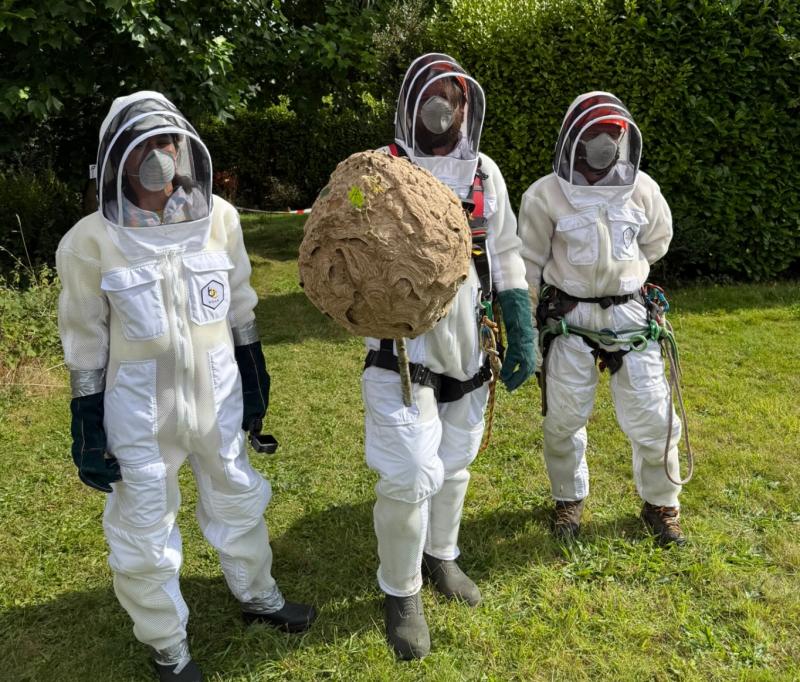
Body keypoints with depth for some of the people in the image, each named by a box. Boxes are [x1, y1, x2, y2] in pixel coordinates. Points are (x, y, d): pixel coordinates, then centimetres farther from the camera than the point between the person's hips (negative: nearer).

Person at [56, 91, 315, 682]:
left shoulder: (219, 217, -6)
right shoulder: (91, 241, -14)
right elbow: (86, 344, -6)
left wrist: (254, 378, 8)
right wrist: (88, 427, -6)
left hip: (218, 397, 3)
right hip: (139, 412, -2)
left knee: (238, 501, 21)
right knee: (145, 532, 13)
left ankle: (257, 596, 48)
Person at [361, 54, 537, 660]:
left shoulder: (485, 173, 8)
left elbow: (506, 257, 10)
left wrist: (523, 332, 5)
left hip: (466, 349, 5)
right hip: (401, 350, -4)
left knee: (455, 464, 17)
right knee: (412, 476, -4)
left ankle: (442, 555, 41)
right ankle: (401, 593, 19)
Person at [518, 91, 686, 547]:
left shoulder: (642, 189, -4)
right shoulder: (546, 194, -10)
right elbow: (531, 259, 3)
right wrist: (556, 297, 6)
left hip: (630, 315, 2)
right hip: (569, 318, -1)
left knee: (653, 418, 5)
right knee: (563, 419, 8)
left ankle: (661, 504, 28)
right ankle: (570, 499, 32)